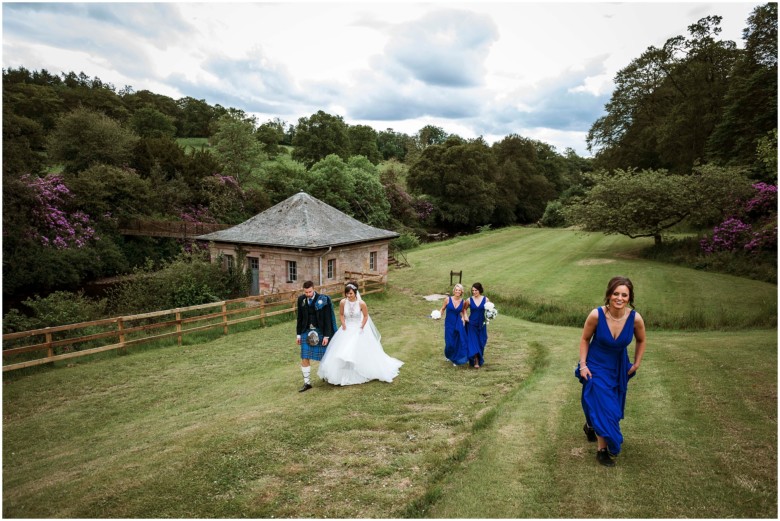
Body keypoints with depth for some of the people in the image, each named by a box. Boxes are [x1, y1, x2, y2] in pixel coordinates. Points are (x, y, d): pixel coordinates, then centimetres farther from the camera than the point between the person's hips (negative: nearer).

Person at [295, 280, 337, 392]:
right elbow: (300, 318, 9)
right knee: (304, 358, -4)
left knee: (324, 357, 9)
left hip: (320, 331, -2)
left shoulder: (323, 300, -10)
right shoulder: (301, 300, 1)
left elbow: (327, 319, -9)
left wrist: (326, 336, -11)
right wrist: (298, 334, 9)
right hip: (306, 331, 3)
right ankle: (307, 383, 6)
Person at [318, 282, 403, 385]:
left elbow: (366, 316, -5)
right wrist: (344, 325, -4)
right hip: (347, 330, 3)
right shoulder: (343, 302, -11)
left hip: (359, 330, -2)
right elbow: (341, 314, 5)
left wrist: (361, 327, -8)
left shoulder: (361, 303, -18)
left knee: (361, 352, 1)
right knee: (343, 352, 1)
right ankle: (343, 376, 15)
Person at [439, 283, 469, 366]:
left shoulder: (462, 301, -2)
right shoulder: (448, 299, -7)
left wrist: (463, 318, -1)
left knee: (458, 341, -5)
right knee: (449, 342, 2)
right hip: (449, 323, -1)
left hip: (458, 323, 1)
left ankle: (455, 359, 16)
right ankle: (449, 356, 35)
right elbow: (443, 309, 3)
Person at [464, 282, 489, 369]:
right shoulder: (469, 300, -4)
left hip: (481, 325, 1)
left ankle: (480, 360, 29)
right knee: (472, 342, -5)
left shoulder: (485, 299, -4)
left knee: (480, 342, 9)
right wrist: (465, 317, -4)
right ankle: (475, 362, 0)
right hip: (471, 324, -1)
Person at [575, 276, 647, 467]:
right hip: (596, 366, -3)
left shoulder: (635, 319, -22)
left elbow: (641, 341, 1)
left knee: (614, 406, 21)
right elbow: (585, 339, -10)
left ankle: (590, 426, 51)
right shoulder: (596, 315, -27)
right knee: (603, 406, -4)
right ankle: (602, 450, 16)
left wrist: (636, 364, 4)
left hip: (619, 368, 4)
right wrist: (583, 365, -12)